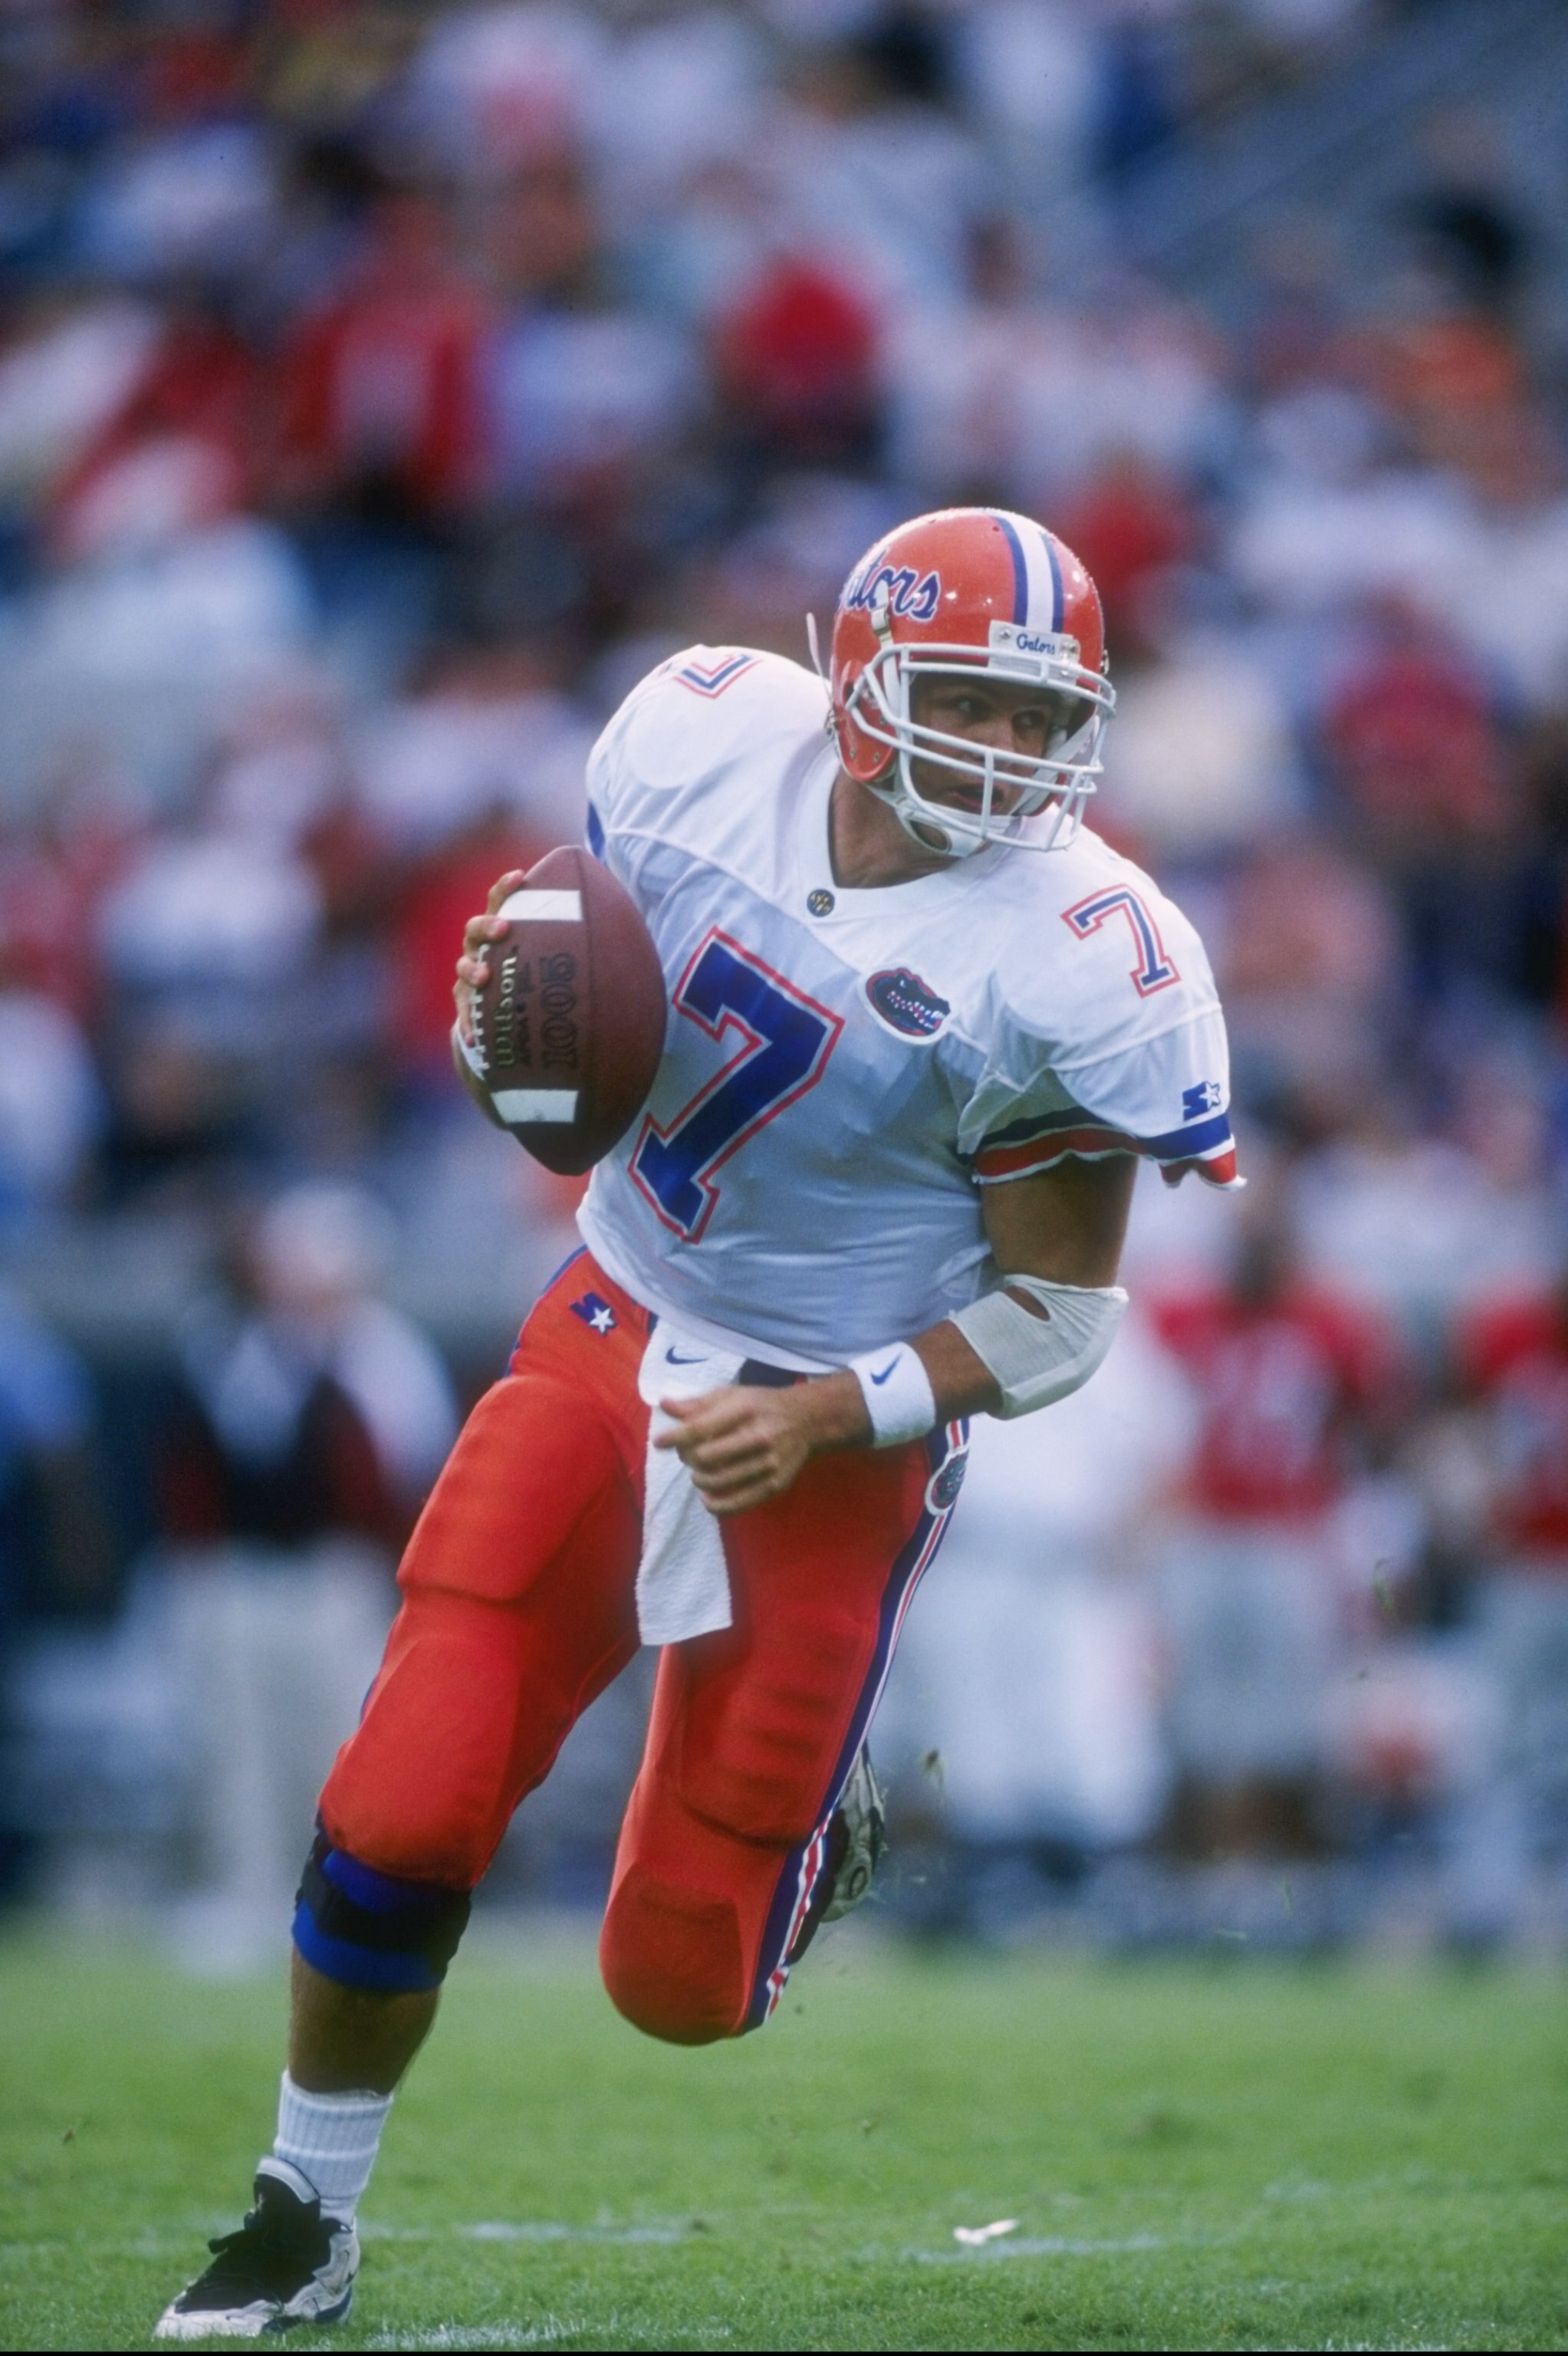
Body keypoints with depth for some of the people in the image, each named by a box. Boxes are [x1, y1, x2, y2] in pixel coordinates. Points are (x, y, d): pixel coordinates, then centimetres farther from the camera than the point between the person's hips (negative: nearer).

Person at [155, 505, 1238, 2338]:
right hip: (614, 1338, 3)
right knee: (401, 1807, -8)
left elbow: (1053, 1315, -11)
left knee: (680, 1981, 1)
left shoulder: (1071, 969, -19)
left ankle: (810, 1831, 38)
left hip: (836, 1443, -3)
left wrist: (823, 1419, -23)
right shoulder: (706, 744, -10)